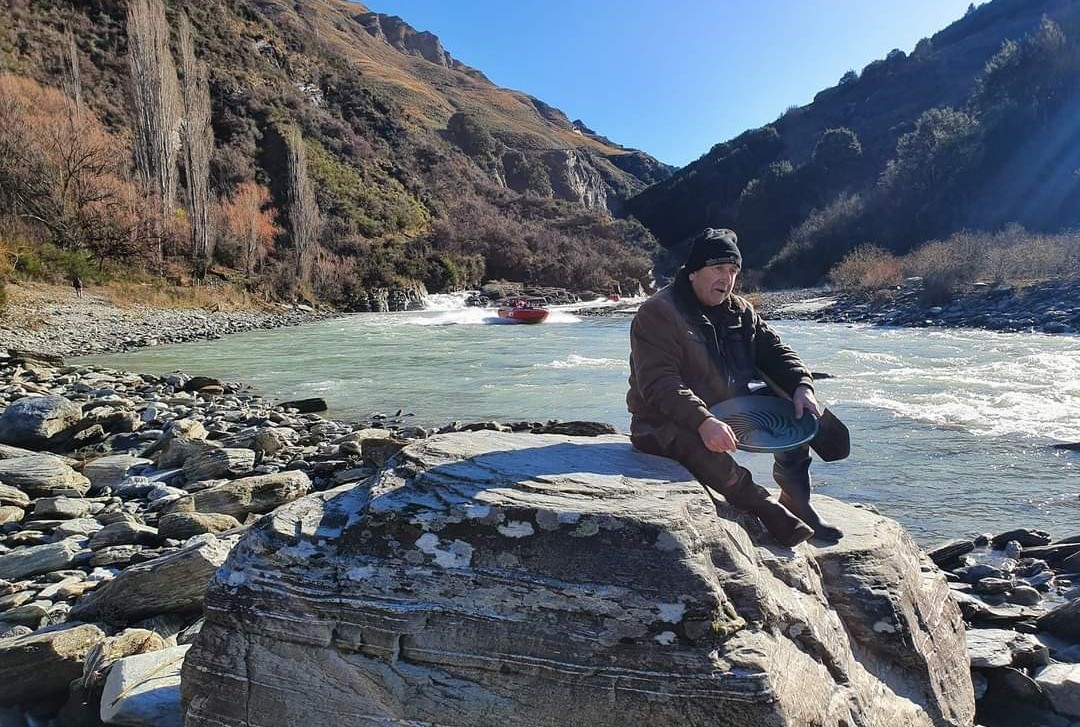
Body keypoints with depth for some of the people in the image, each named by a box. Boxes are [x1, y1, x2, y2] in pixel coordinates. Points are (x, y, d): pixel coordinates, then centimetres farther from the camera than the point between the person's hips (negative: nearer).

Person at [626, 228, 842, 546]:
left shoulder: (740, 311, 10)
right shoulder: (657, 313, -15)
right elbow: (658, 384, -25)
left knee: (793, 411, -4)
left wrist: (802, 386, -10)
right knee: (702, 449, -39)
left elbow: (775, 352, 12)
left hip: (731, 412, 8)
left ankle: (798, 505, 5)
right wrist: (703, 422, -38)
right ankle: (769, 511, -21)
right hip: (667, 424, -7)